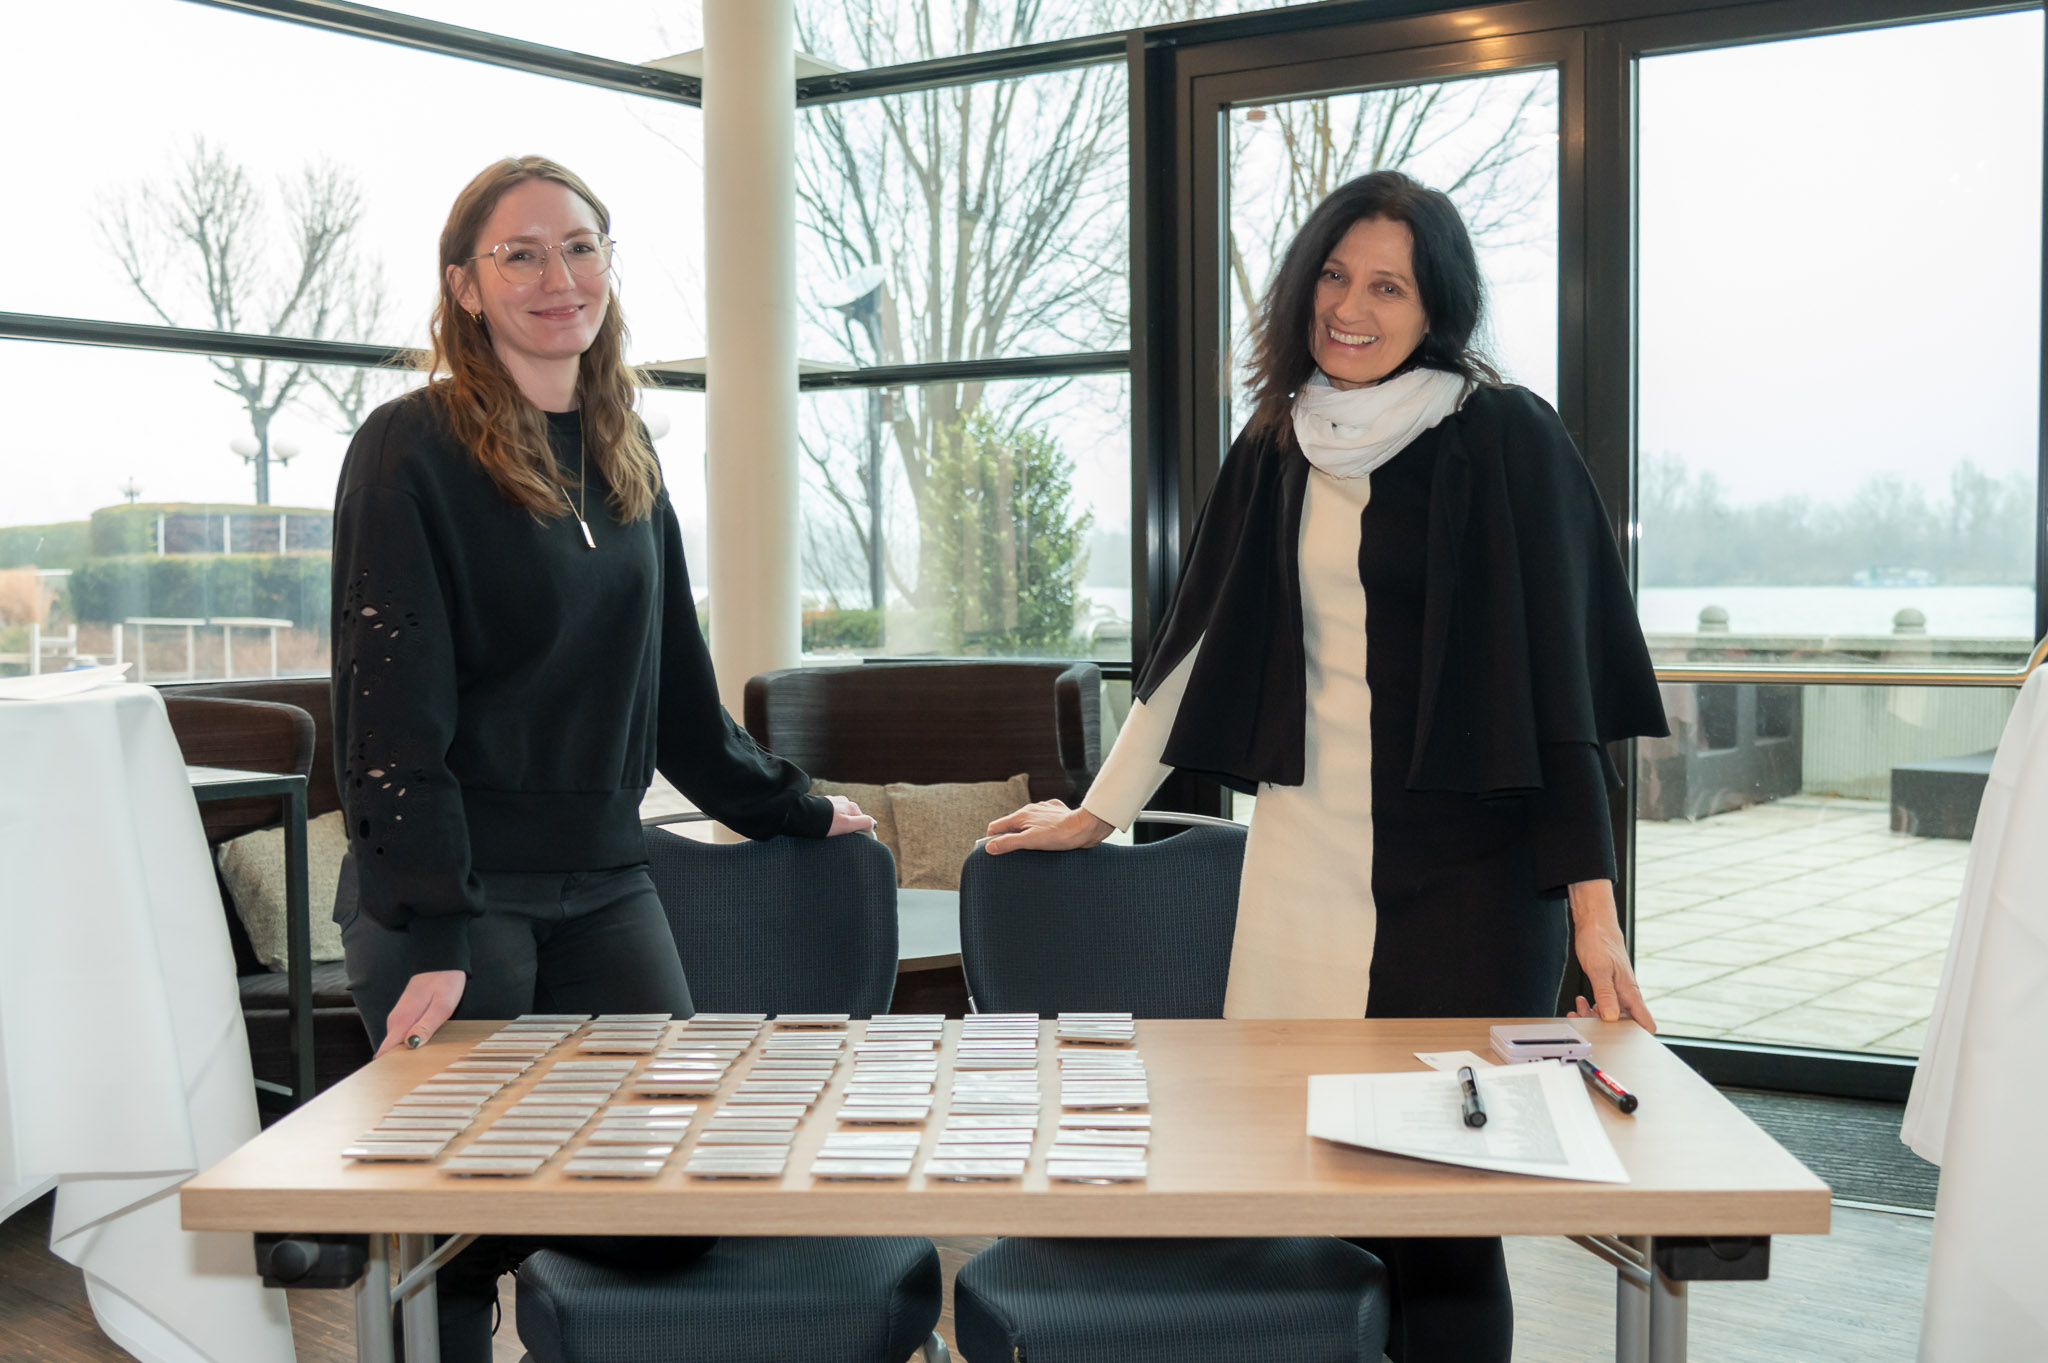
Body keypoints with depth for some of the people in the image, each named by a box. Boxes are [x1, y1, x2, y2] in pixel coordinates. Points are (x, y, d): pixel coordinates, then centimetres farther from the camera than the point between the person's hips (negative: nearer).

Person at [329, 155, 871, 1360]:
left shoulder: (624, 456, 11)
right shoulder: (414, 450, -9)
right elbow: (392, 709, -14)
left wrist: (788, 807, 20)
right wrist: (432, 934, -20)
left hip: (604, 884, 6)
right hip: (455, 890, -6)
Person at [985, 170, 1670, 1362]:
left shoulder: (1505, 440, -4)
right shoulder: (1280, 449, 11)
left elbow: (1562, 677, -7)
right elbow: (1200, 641, 18)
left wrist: (1592, 903, -12)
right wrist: (1096, 813, 19)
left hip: (1468, 869, -4)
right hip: (1306, 858, 4)